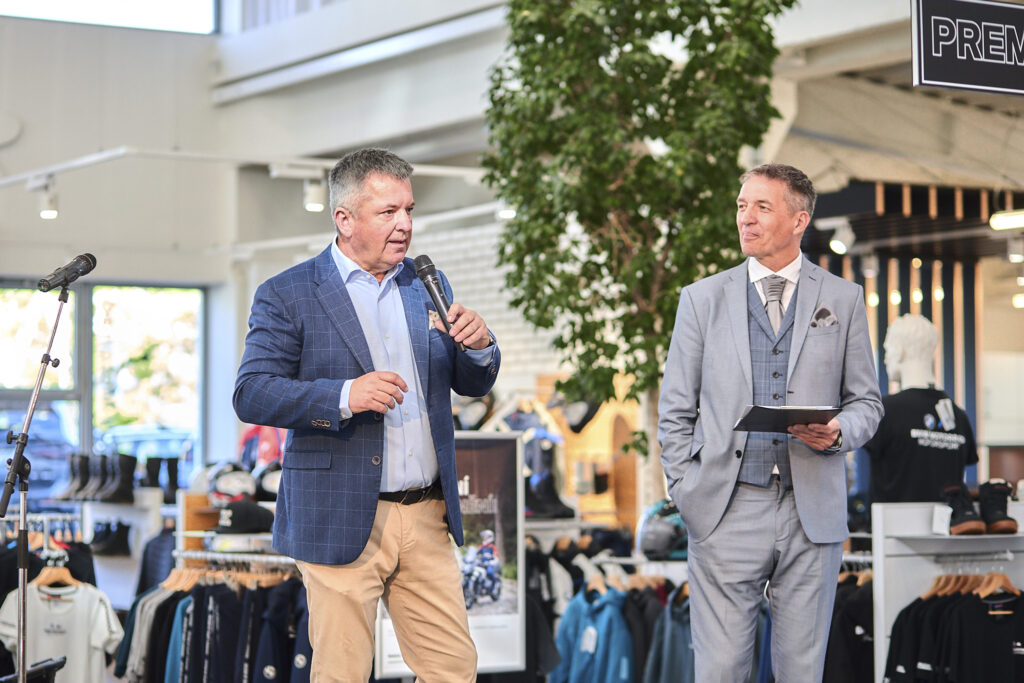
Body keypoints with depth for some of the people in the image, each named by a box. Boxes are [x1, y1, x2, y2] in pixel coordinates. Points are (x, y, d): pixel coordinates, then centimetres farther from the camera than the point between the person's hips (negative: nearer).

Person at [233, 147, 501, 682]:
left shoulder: (428, 287, 13)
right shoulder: (286, 296, -3)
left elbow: (473, 385, 16)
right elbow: (250, 395, -11)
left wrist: (479, 346, -8)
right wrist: (344, 396, -24)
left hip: (427, 518, 5)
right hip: (340, 522, -4)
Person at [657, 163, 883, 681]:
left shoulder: (842, 299, 9)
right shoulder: (701, 298, 8)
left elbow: (866, 401, 13)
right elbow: (675, 412, 9)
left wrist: (838, 433, -10)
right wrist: (686, 495, -1)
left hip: (813, 513, 1)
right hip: (727, 514, -1)